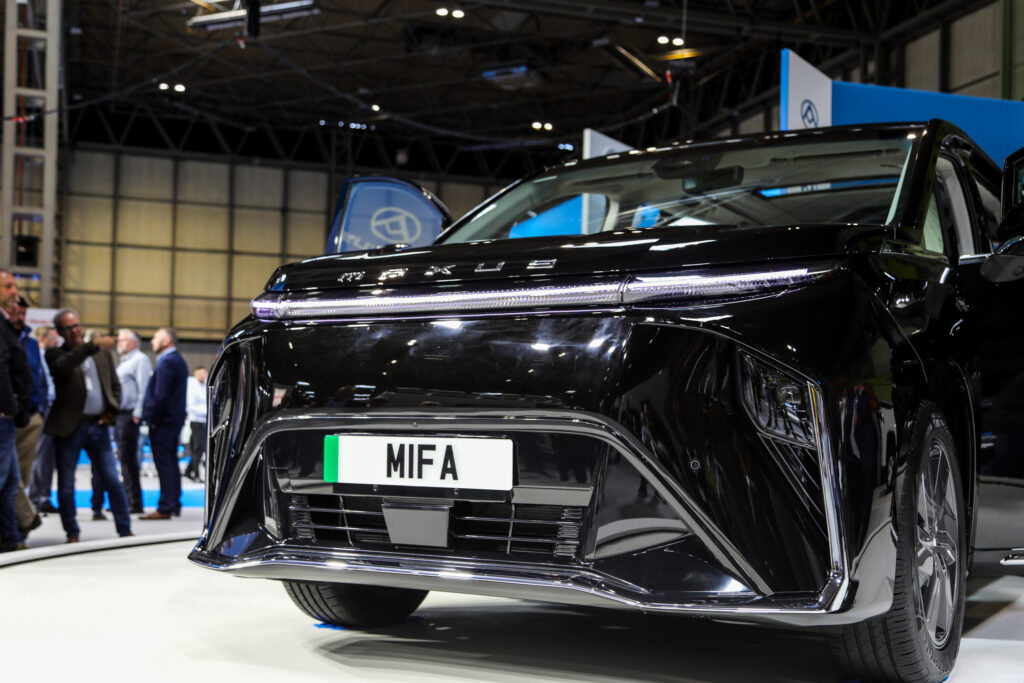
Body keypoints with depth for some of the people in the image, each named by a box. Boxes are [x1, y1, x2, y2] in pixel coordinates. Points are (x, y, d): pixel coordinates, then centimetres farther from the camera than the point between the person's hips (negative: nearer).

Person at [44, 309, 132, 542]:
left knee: (113, 481, 1)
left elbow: (115, 386, 21)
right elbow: (62, 367, -24)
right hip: (69, 427, -3)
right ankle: (72, 533, 16)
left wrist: (111, 410, 4)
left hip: (98, 425, 3)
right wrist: (92, 345, -30)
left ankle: (125, 529, 8)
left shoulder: (101, 354, 13)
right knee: (66, 484, 4)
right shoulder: (55, 354, 0)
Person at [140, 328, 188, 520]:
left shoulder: (166, 363, -16)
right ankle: (174, 505, 21)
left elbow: (160, 395, -21)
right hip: (175, 418, 10)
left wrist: (153, 419, -16)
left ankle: (165, 508, -6)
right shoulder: (178, 360, 16)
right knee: (171, 462, 15)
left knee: (164, 463, -7)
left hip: (163, 420, -10)